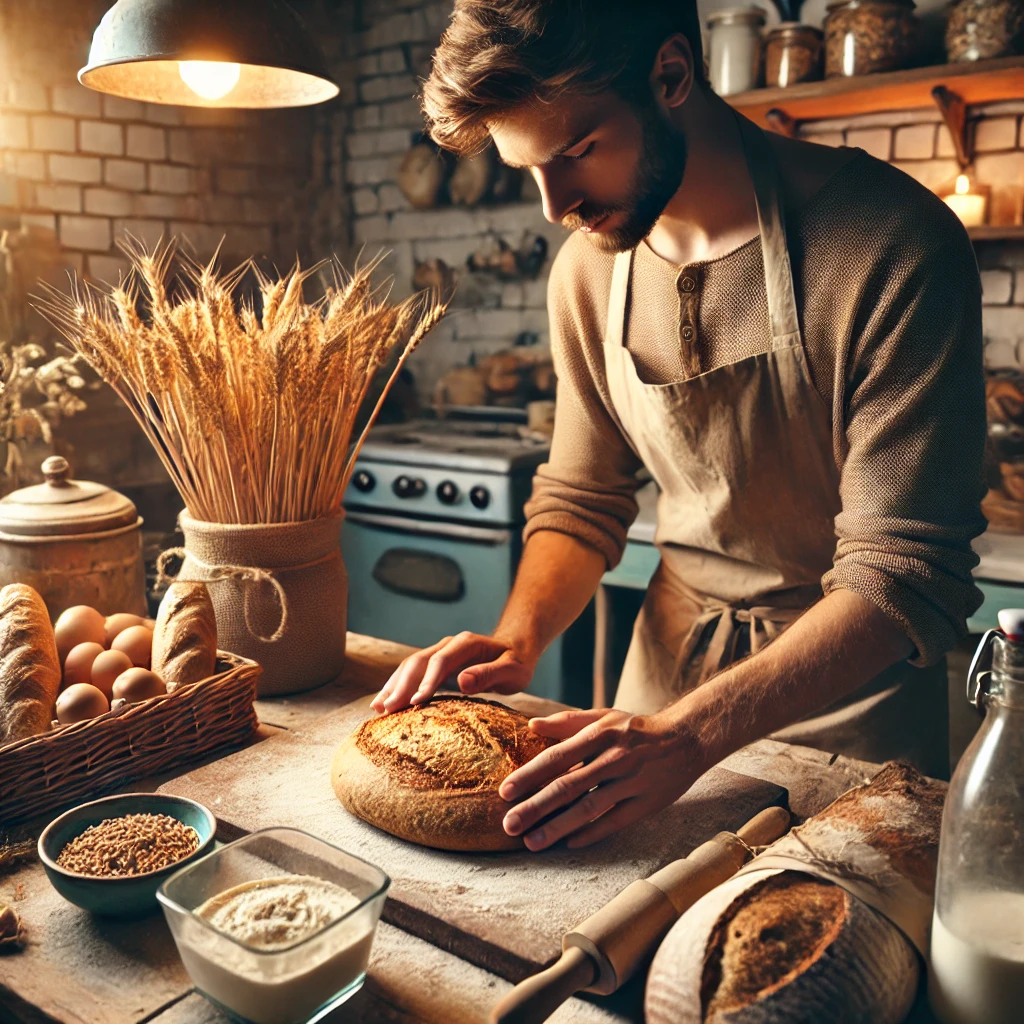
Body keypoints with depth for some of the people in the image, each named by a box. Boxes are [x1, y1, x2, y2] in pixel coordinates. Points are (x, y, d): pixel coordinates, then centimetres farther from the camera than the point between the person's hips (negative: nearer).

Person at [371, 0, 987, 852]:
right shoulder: (588, 268, -6)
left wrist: (689, 735, -35)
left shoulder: (897, 247, -24)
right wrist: (517, 642, -15)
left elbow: (904, 576, -25)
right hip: (672, 662, 5)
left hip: (850, 691, -4)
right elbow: (581, 503, 3)